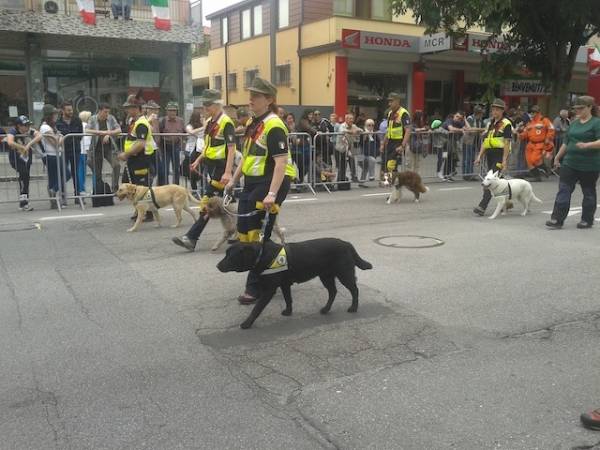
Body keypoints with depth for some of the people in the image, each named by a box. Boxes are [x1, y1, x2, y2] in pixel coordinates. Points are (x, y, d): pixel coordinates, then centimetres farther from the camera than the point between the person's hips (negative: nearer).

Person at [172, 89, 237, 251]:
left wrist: (228, 172, -25)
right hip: (209, 166, 9)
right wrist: (198, 160, 17)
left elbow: (231, 149, -19)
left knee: (208, 204, -8)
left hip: (220, 168, -9)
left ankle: (191, 238, -9)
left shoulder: (226, 122, -14)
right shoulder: (210, 122, 14)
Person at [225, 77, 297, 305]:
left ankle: (256, 286, 6)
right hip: (252, 183, 10)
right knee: (244, 229, 13)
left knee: (258, 235, -6)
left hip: (271, 183, -10)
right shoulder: (254, 124, 12)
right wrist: (234, 180, 24)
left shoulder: (274, 126, -17)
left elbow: (281, 162, -24)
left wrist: (272, 194, -31)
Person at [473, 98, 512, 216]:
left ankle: (482, 206, -21)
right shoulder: (490, 123, 18)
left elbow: (507, 143, -11)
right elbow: (485, 141, 18)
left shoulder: (506, 124, -5)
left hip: (500, 153, -8)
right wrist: (479, 156, 11)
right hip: (490, 154, 8)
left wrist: (504, 160, -18)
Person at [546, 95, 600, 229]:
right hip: (570, 163, 6)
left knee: (588, 192, 7)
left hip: (589, 166, -5)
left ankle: (587, 220, 18)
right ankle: (557, 219, -5)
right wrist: (558, 157, 22)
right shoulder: (574, 123, 13)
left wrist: (587, 145, -32)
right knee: (564, 190, -3)